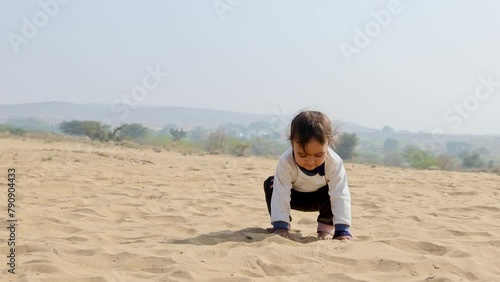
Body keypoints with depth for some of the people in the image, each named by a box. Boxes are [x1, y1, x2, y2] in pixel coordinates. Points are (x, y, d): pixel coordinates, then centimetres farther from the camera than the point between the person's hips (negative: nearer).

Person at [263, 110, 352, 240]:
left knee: (331, 191, -32)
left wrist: (342, 229, -43)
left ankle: (326, 226, -9)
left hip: (322, 198, -1)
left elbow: (340, 196, -37)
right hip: (295, 196, 1)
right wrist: (280, 227, -40)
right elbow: (281, 195, -36)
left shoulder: (334, 163, -35)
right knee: (270, 184, -23)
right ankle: (286, 224, -9)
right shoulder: (285, 162, -37)